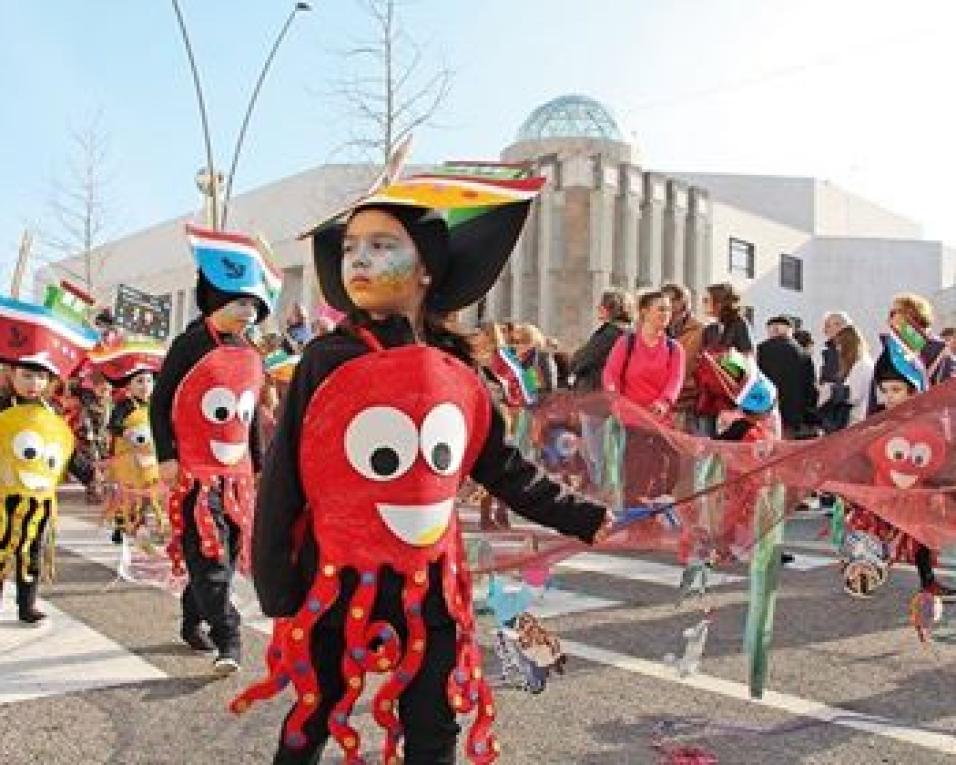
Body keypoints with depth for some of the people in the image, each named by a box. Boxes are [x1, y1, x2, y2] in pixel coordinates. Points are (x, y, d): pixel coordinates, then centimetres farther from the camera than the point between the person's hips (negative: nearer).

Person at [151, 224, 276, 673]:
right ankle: (228, 640, -10)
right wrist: (166, 457, -12)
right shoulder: (190, 346, -6)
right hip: (194, 472, -7)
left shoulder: (251, 357, 12)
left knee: (225, 554, 11)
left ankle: (193, 625, 27)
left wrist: (259, 466, 20)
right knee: (207, 556, -11)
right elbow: (160, 402, -5)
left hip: (237, 473, 7)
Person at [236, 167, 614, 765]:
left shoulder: (459, 375, -1)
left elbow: (508, 471, 9)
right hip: (335, 590, -2)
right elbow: (283, 481, -9)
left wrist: (585, 520, 6)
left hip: (429, 591, 3)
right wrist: (278, 592, -10)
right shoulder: (327, 362, -10)